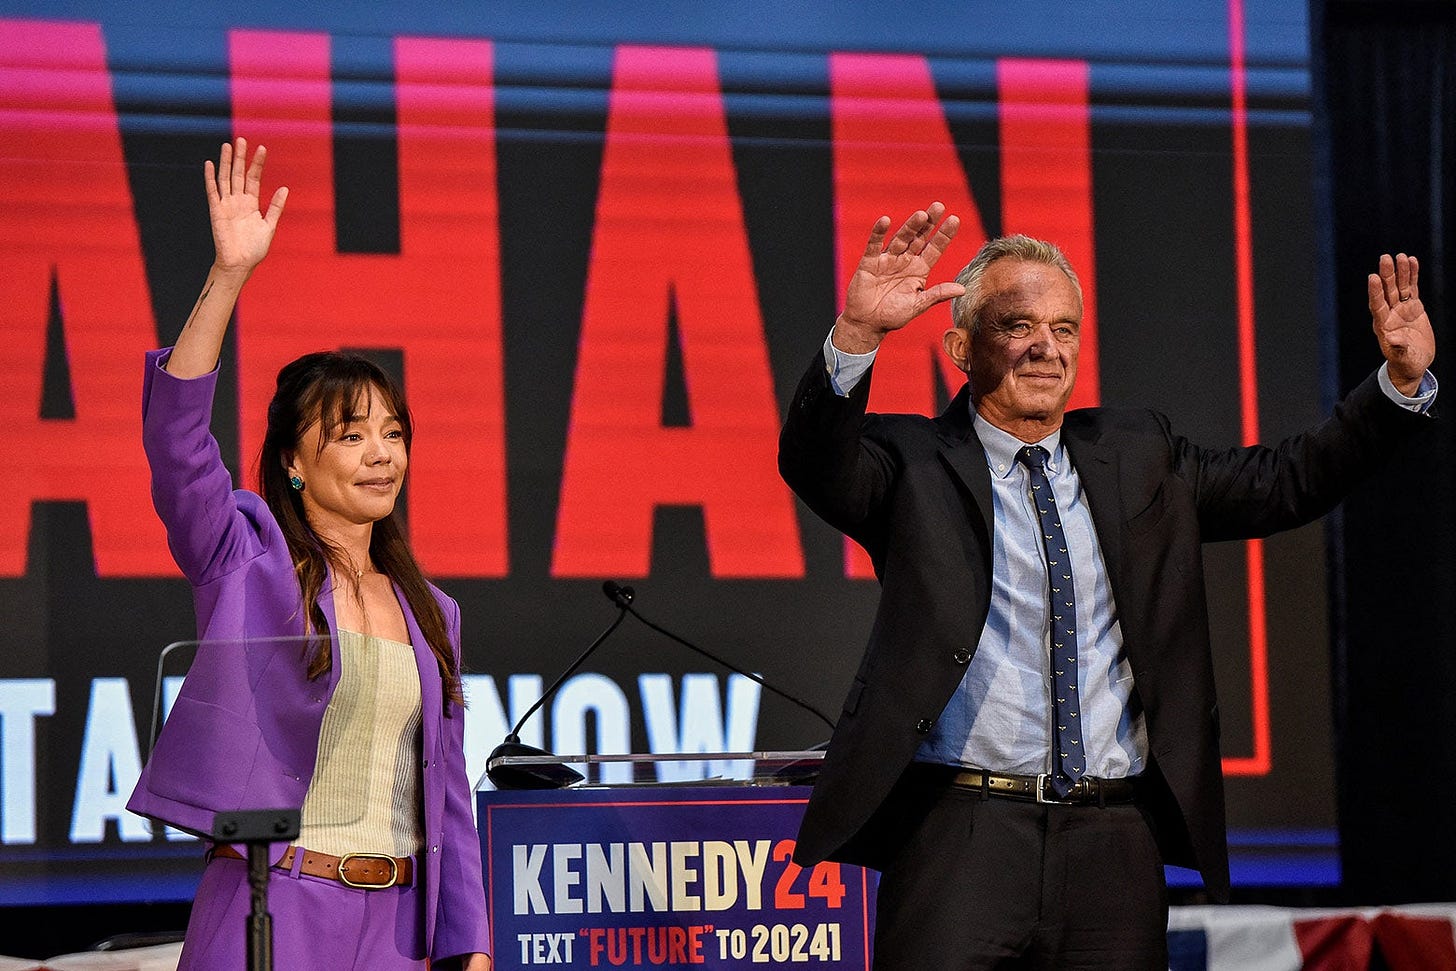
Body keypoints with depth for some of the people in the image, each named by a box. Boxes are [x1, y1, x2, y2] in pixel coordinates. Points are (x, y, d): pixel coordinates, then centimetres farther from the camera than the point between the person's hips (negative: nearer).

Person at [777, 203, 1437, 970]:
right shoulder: (914, 463, 3)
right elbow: (816, 465, -16)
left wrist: (1403, 381, 2)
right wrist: (854, 333, -33)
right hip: (962, 840, -3)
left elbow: (1290, 482, 16)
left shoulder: (1135, 455, 16)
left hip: (1115, 848, 4)